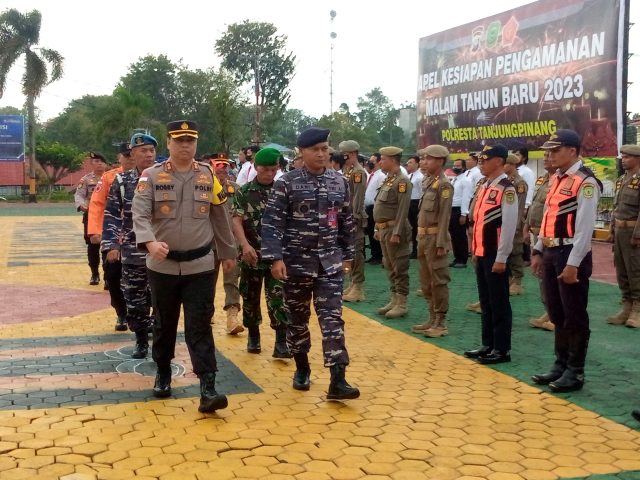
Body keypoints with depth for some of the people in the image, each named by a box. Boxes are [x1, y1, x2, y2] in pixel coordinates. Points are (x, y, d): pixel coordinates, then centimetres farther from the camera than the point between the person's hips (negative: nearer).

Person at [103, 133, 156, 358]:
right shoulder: (121, 181, 2)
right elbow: (111, 215, 2)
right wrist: (111, 245, -5)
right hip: (132, 251, 1)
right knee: (134, 299, 9)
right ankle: (141, 341, 23)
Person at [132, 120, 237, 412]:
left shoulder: (208, 176, 3)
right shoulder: (151, 176, -4)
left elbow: (221, 218, 12)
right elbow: (139, 215, -15)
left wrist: (228, 253, 17)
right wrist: (150, 242, -33)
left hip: (200, 266, 0)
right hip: (162, 266, 0)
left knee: (199, 326, -4)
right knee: (164, 323, 14)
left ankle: (208, 389, -7)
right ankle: (163, 374, 34)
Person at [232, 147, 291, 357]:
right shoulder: (244, 192, 0)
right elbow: (236, 221, -8)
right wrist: (245, 245, -23)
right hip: (251, 255, 1)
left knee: (278, 297, -7)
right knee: (250, 297, 11)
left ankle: (281, 342, -6)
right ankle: (253, 335, 27)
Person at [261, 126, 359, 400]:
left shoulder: (339, 183, 6)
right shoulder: (287, 183, -6)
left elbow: (346, 223, 13)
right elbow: (272, 223, -9)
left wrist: (347, 255, 14)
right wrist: (275, 258, -17)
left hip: (329, 262, 2)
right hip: (296, 262, -2)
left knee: (332, 319, -6)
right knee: (297, 319, 11)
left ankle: (337, 381, -8)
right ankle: (302, 369, 31)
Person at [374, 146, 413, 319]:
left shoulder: (402, 180, -15)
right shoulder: (387, 180, 15)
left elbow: (403, 210, -20)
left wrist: (396, 233, -23)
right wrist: (378, 229, 18)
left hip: (394, 229, -10)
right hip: (384, 229, 10)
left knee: (400, 267, -3)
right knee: (389, 267, 14)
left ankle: (402, 304, 2)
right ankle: (394, 300, 22)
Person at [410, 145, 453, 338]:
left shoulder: (444, 185, -13)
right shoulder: (427, 182, 14)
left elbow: (445, 216, -17)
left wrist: (441, 243, -20)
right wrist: (420, 237, 17)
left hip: (435, 238, -9)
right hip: (423, 237, 9)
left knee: (438, 281, -3)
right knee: (426, 282, 14)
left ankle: (441, 323, 4)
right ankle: (432, 319, 23)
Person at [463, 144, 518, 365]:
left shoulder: (506, 189, -14)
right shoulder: (484, 187, 12)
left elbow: (509, 226, -18)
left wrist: (501, 258, -18)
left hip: (495, 256, -9)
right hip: (482, 254, 9)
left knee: (499, 304, 0)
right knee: (485, 302, 15)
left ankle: (502, 350, 8)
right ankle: (488, 345, 25)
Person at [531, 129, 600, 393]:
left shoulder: (585, 182, -13)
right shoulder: (556, 180, 14)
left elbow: (585, 227, -18)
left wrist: (573, 264, -20)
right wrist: (538, 251, 16)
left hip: (571, 255, -9)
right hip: (551, 253, 9)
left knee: (574, 316, 1)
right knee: (557, 314, 15)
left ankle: (575, 372, 11)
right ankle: (561, 365, 26)